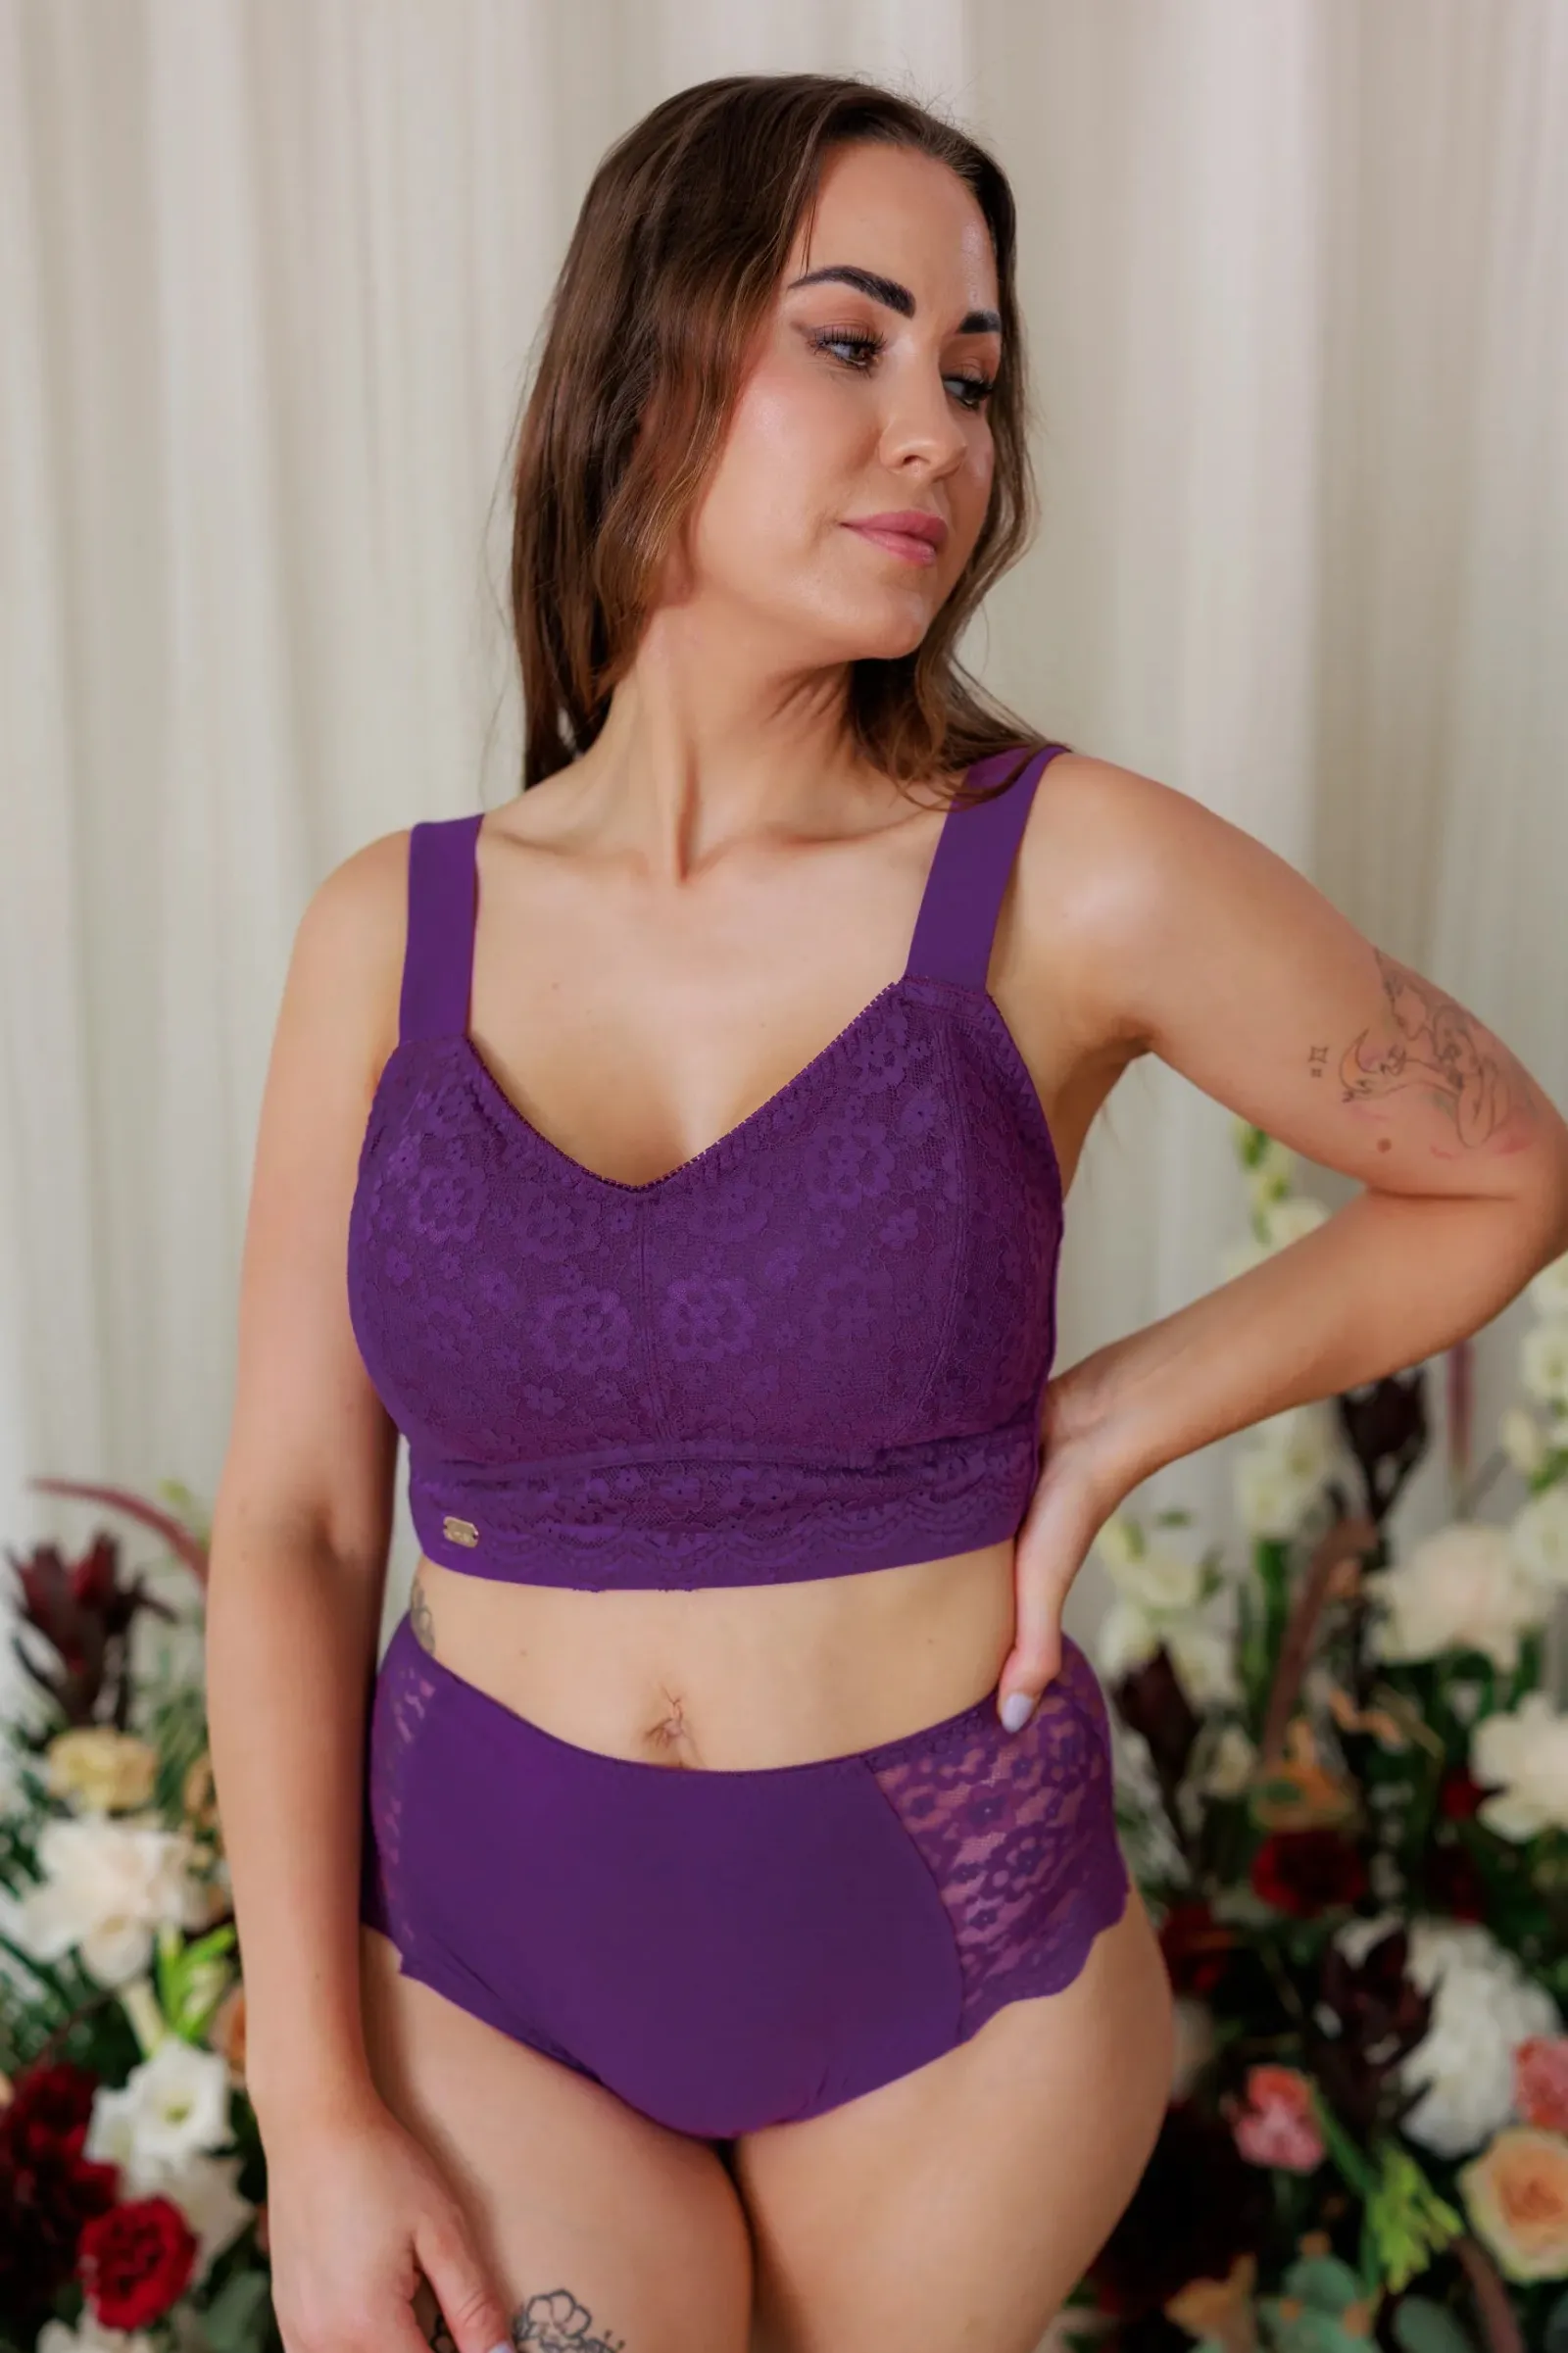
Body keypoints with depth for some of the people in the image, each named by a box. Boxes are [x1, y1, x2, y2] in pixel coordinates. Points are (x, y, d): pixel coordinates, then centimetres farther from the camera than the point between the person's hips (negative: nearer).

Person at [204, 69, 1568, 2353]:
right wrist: (316, 2111, -8)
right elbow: (290, 1527, -5)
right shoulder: (392, 932, -6)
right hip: (485, 1956, 1)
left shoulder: (1071, 876, -13)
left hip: (951, 1982, 0)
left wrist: (1107, 1430, -8)